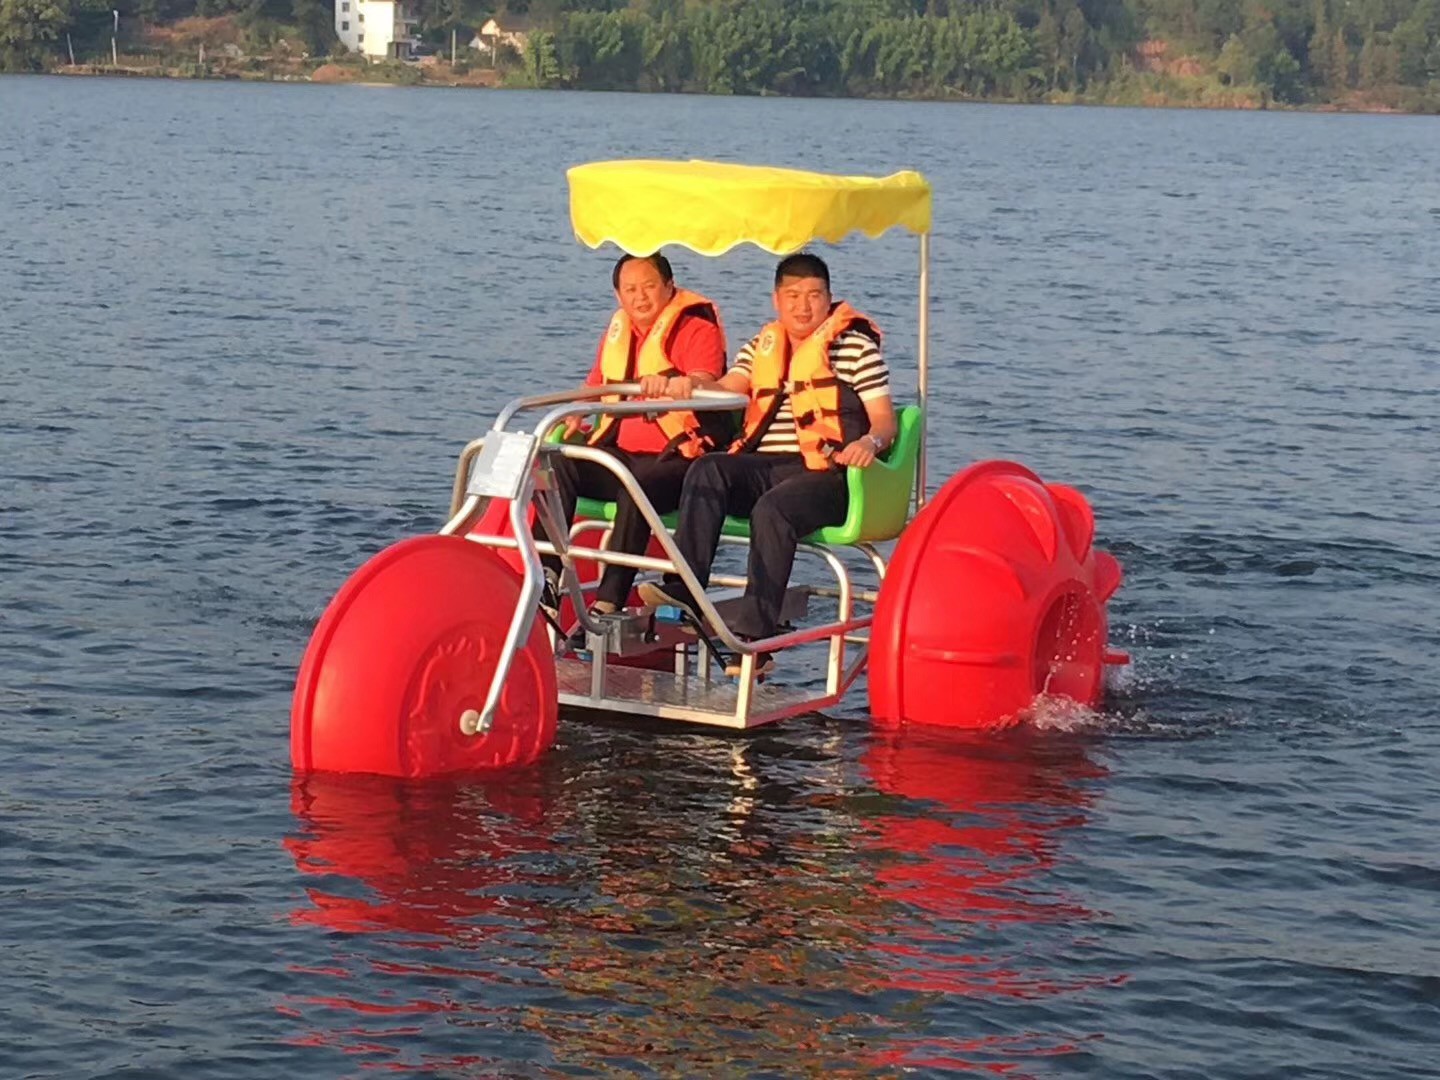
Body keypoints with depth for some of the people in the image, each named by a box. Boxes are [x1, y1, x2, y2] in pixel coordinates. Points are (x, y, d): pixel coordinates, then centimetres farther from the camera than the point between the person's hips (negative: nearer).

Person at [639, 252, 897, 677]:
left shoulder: (855, 346, 6)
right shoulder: (764, 344, 22)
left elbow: (885, 421, 0)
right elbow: (726, 389, 8)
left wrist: (869, 442, -24)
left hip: (825, 472, -5)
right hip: (765, 466, 5)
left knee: (772, 509, -35)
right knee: (706, 471, -24)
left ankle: (754, 638, -40)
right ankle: (682, 591, -37)